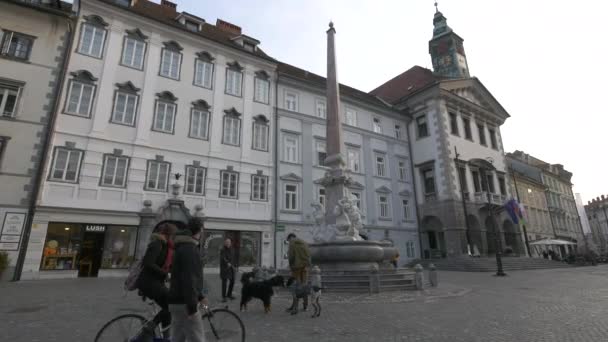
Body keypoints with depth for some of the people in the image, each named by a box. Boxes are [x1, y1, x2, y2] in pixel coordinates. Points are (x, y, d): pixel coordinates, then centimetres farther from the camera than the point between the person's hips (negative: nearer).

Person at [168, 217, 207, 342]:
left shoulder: (183, 247, 15)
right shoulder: (190, 249, -18)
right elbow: (188, 279, -25)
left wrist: (200, 296, 27)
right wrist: (192, 307, -24)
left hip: (177, 301, 10)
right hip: (184, 303, -10)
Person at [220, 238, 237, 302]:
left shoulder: (232, 250, 11)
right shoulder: (223, 250, -11)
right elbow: (223, 258, -26)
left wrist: (235, 266, 15)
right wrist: (227, 263, -41)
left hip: (231, 268, 7)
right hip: (224, 268, -7)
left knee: (232, 281, 10)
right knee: (224, 282, -6)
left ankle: (229, 294, 26)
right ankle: (223, 297, 1)